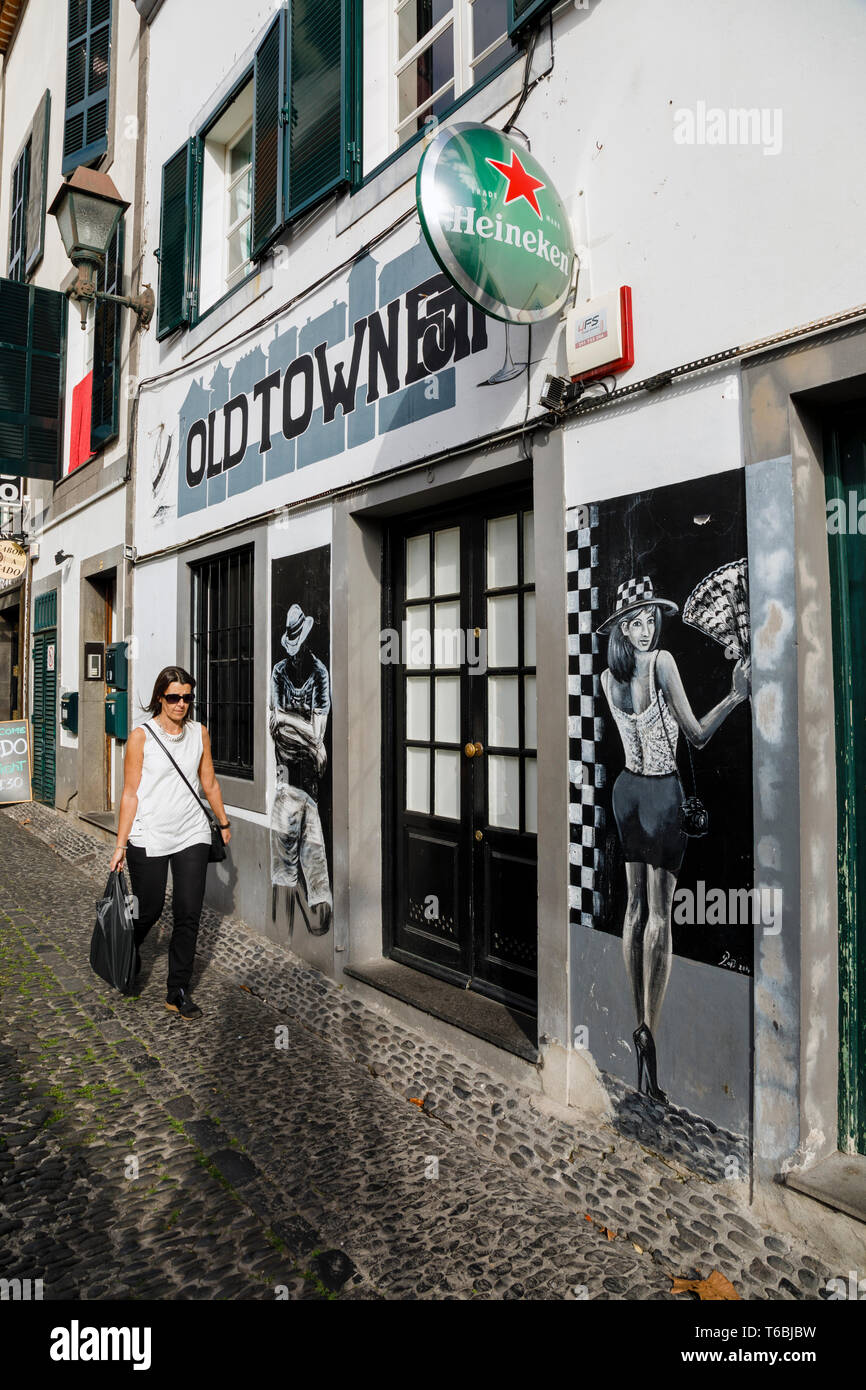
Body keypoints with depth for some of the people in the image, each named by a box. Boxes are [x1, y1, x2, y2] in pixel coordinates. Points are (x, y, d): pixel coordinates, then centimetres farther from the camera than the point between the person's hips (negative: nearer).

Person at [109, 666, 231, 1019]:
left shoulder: (199, 733, 5)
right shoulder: (141, 736, -6)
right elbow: (130, 793, -5)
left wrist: (223, 823, 20)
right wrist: (120, 846, -6)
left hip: (192, 834, 3)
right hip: (149, 837, -3)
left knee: (189, 914, 1)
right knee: (149, 910, 9)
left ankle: (178, 992, 15)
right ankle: (127, 954, 43)